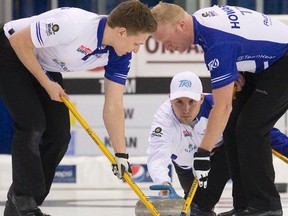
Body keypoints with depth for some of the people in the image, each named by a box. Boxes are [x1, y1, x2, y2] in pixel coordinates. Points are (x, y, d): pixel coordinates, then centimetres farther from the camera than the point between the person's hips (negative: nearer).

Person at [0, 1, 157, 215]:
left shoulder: (120, 56, -15)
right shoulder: (73, 24, -38)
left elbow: (113, 107, -9)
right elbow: (20, 40, -28)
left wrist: (121, 154, -14)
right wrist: (47, 84, -20)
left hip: (45, 66, 8)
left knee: (59, 135, 0)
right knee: (32, 125, -20)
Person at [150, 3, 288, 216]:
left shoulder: (218, 41, -32)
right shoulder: (200, 18, -4)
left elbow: (223, 106, -31)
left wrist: (203, 152, -29)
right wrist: (234, 74, 4)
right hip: (264, 64, 10)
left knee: (251, 127, -17)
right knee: (233, 127, 3)